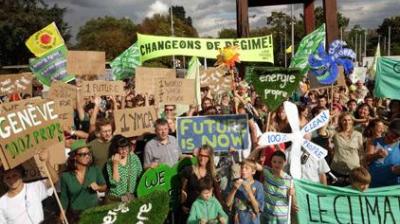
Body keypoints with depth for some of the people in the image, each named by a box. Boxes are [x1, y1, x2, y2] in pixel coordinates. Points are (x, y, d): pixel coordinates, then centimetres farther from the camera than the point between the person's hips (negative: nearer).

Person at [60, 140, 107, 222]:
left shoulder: (95, 170, -9)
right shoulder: (66, 176, -11)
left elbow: (104, 187, 1)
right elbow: (64, 198, -2)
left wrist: (98, 187, -19)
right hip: (75, 214, -1)